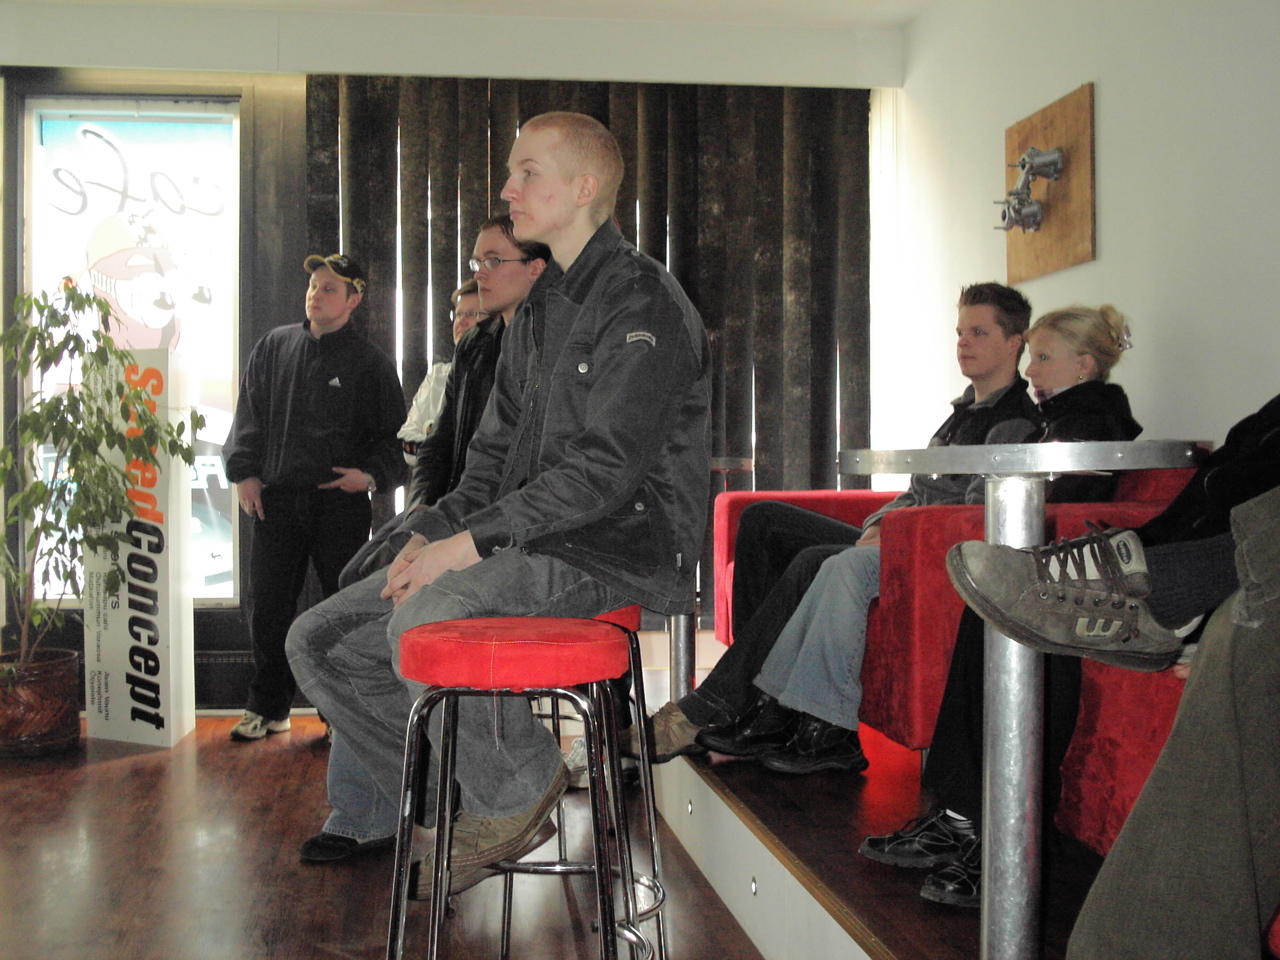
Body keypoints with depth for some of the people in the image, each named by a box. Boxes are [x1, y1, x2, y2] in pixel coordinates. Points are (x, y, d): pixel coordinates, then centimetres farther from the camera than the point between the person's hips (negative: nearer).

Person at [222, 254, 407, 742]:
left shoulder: (371, 363, 3)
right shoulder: (274, 346, 13)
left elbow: (394, 436, 5)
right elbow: (250, 413, 16)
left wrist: (372, 473, -12)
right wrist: (244, 472, 5)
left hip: (342, 503, -3)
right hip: (276, 499, 3)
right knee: (266, 608, 7)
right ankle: (268, 707, 21)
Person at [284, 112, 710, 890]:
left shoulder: (640, 300, -10)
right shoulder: (540, 308, 19)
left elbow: (605, 467, -19)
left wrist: (471, 540, -20)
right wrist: (433, 532, 1)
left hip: (619, 547, -9)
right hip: (532, 544, 9)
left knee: (423, 621, -33)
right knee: (321, 643, -1)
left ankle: (517, 791, -8)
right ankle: (447, 806, 8)